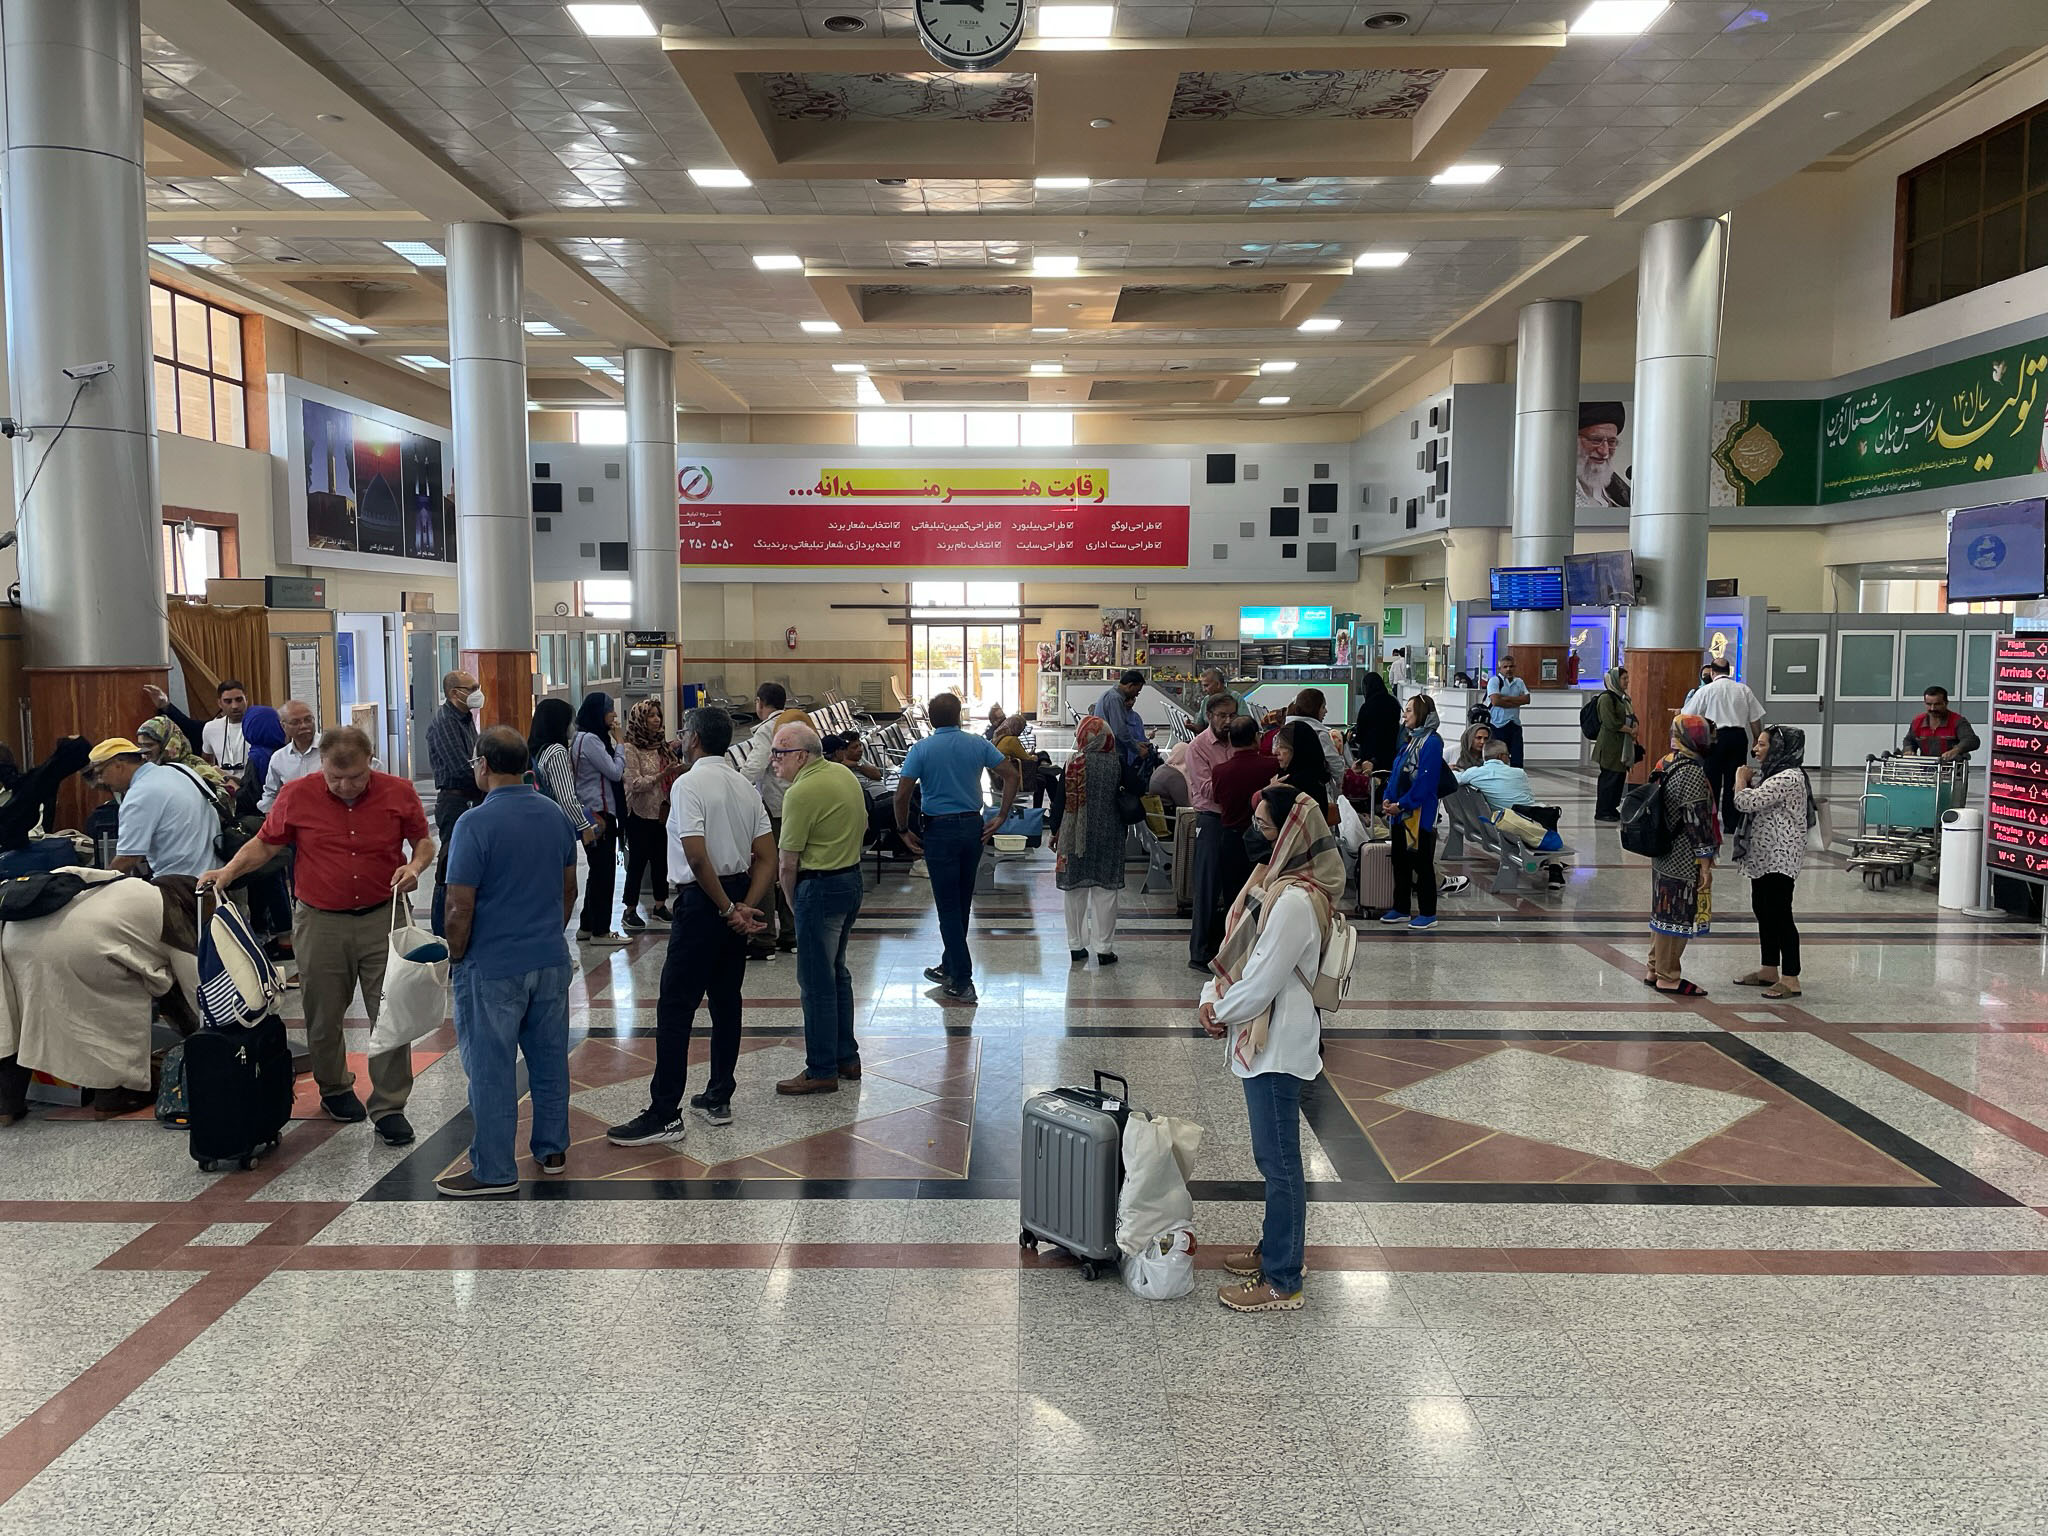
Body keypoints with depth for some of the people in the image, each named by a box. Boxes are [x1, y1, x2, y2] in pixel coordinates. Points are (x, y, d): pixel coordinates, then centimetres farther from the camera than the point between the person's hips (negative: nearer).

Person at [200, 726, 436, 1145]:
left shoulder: (399, 792, -4)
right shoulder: (297, 795, -4)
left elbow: (424, 840, 8)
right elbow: (265, 843, 8)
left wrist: (415, 867, -11)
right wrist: (229, 871, -6)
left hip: (382, 918, -1)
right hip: (320, 922, 1)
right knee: (323, 1017, 11)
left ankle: (389, 1107, 7)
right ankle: (334, 1090, 34)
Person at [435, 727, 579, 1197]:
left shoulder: (475, 823, -17)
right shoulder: (555, 815, 3)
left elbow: (460, 907, -17)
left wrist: (456, 958, -3)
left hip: (493, 967, -6)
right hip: (551, 959, 6)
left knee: (491, 1066, 3)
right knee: (550, 1056, 16)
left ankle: (494, 1170, 11)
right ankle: (552, 1149, 27)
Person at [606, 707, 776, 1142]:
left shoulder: (689, 784, -14)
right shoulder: (745, 785, 10)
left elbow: (697, 858, -23)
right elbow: (767, 857, 6)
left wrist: (728, 910, -14)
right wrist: (745, 907, -3)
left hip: (703, 900, -8)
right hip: (737, 900, 8)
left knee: (675, 1008, -4)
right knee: (726, 1001, 14)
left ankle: (664, 1116, -2)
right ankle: (718, 1100, 23)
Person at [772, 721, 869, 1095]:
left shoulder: (801, 793, -19)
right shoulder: (844, 774, 8)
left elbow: (788, 864, -16)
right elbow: (862, 828, 18)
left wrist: (792, 905, -1)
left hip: (820, 887, -9)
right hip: (852, 878, 10)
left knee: (816, 982, 0)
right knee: (836, 973, 19)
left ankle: (822, 1071, 6)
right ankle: (847, 1057, 27)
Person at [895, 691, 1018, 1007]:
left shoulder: (921, 749, -9)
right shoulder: (978, 744, 1)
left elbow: (902, 794, -15)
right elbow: (1011, 775, -1)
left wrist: (903, 831, -2)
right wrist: (1001, 817, 2)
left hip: (939, 830, -4)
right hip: (973, 827, 4)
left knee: (948, 907, 0)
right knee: (962, 903, 17)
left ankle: (962, 983, -2)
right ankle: (950, 967, 32)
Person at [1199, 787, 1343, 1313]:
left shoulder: (1295, 901, -25)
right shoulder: (1275, 880, 7)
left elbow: (1263, 979, -23)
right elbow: (1239, 949, 12)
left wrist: (1221, 1012, -7)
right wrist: (1214, 998, -1)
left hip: (1278, 1045, -10)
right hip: (1263, 1037, 10)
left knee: (1278, 1161, 1)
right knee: (1273, 1155, 22)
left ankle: (1282, 1283, 11)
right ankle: (1275, 1248, 37)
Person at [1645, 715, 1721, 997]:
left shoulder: (1665, 763, 6)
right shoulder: (1692, 773, -20)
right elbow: (1696, 820, -21)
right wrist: (1705, 864, -15)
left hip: (1664, 856, 9)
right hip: (1684, 862, -9)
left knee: (1664, 914, 17)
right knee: (1678, 918, 1)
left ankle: (1655, 971, 25)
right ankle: (1668, 977, 9)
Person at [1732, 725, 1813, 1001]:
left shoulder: (1788, 778, -19)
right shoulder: (1771, 774, 13)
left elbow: (1746, 802, -25)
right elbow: (1743, 804, 21)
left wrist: (1741, 778, -6)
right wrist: (1746, 779, 4)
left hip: (1780, 859, -11)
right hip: (1763, 856, 11)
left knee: (1779, 915, -7)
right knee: (1763, 911, 16)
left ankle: (1790, 979, -2)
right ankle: (1769, 970, 26)